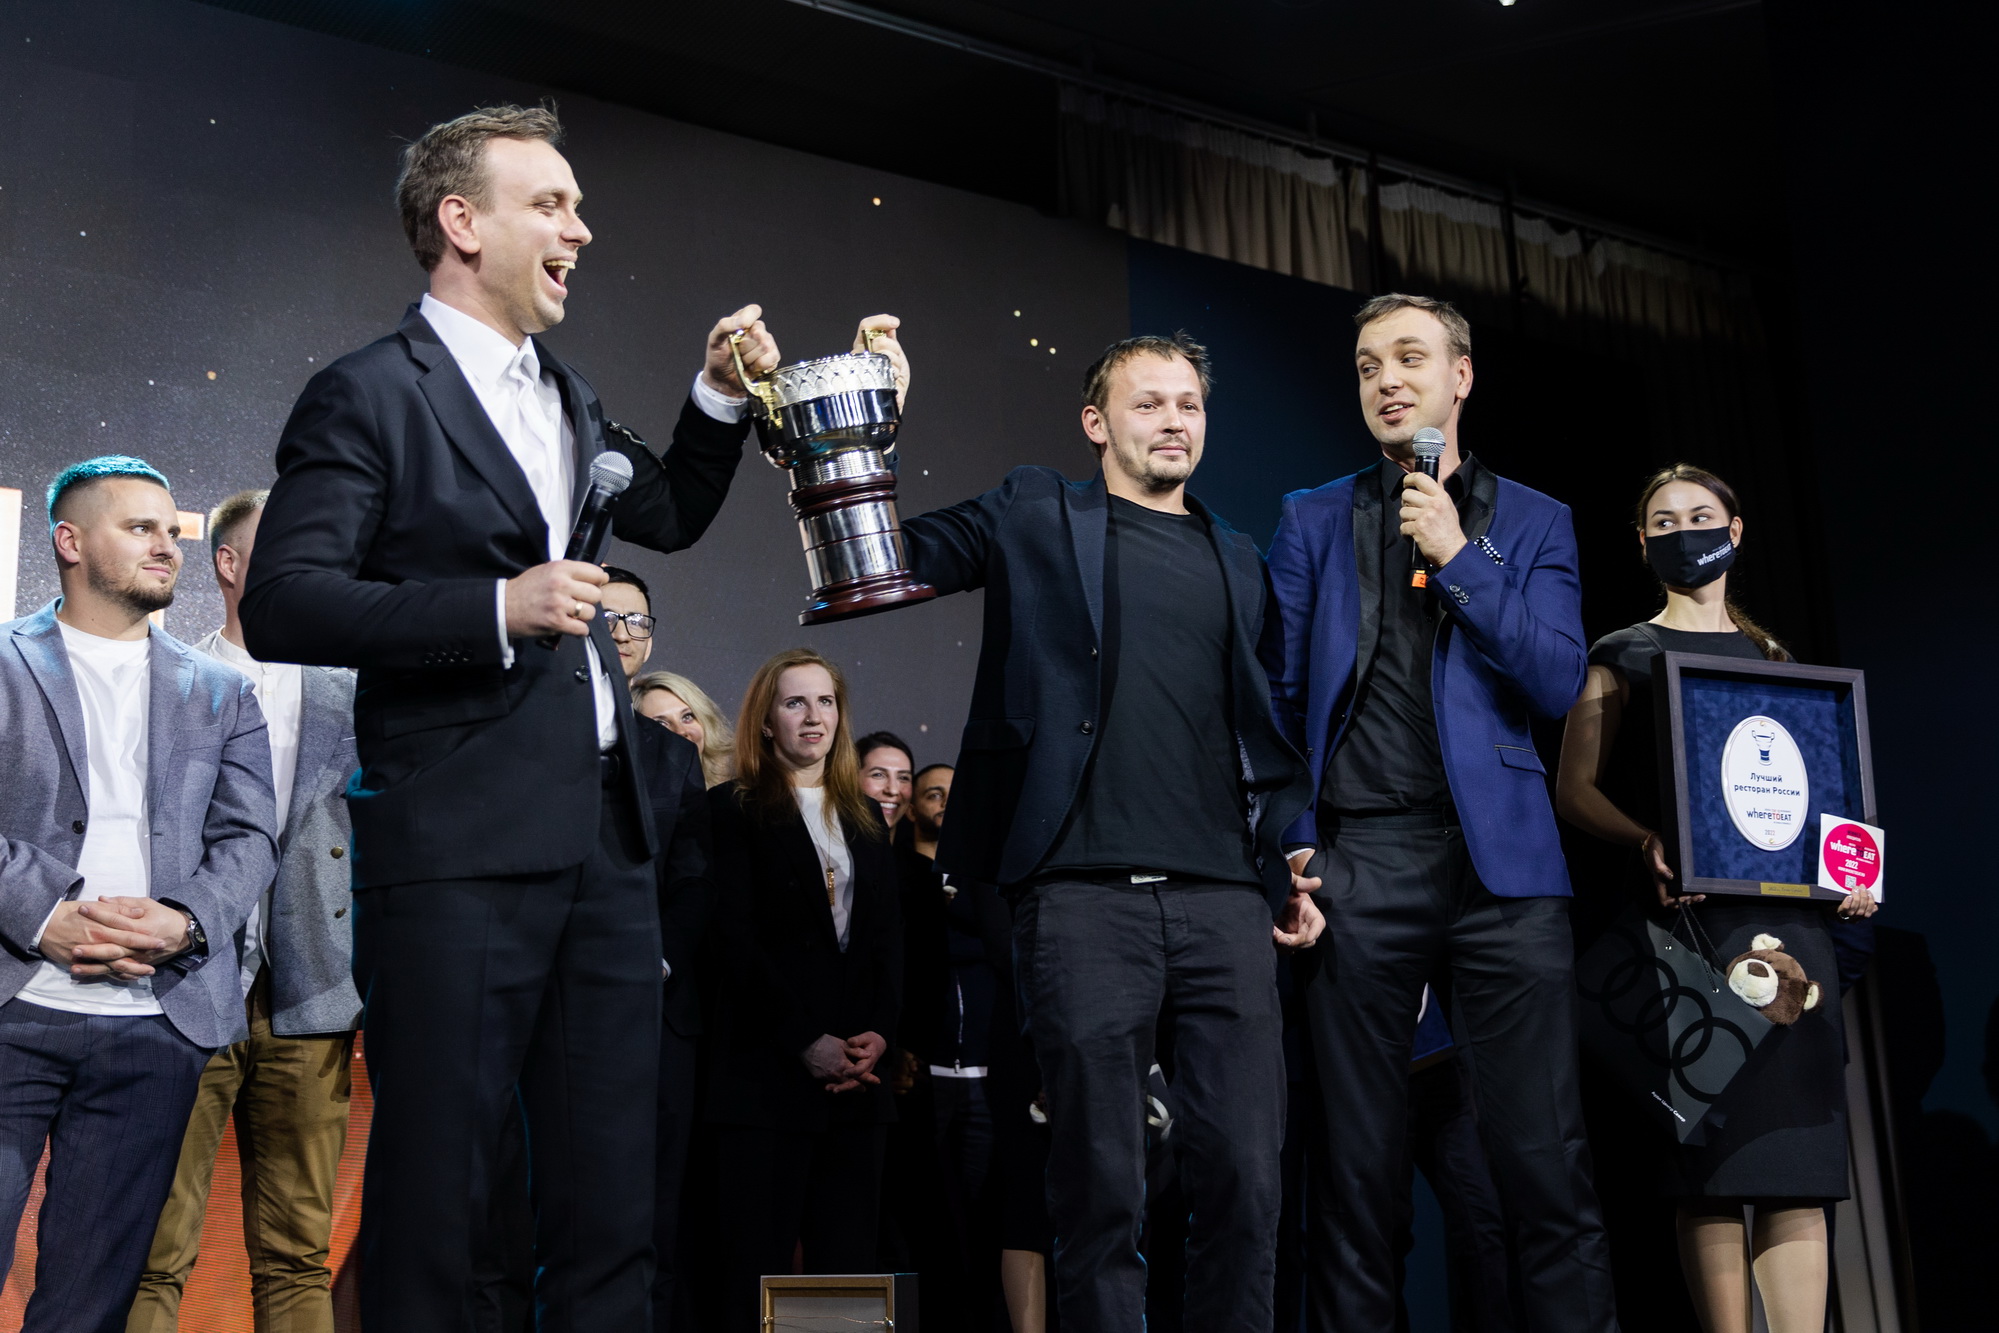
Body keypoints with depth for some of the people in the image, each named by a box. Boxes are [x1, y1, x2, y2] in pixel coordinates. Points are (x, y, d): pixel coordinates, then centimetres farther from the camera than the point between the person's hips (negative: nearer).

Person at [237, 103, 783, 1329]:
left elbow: (670, 518, 33)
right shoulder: (369, 395, -3)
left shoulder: (568, 398, 19)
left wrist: (721, 399, 17)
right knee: (436, 1196, 1)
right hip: (459, 846, -7)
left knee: (613, 1203, 10)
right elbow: (281, 606, -11)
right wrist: (496, 608, -20)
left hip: (605, 837, 7)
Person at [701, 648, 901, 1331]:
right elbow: (734, 937, -6)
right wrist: (807, 1041, -13)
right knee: (758, 1264, -4)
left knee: (847, 1255, 2)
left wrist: (879, 1032, -4)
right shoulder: (735, 808, 4)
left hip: (856, 1071, 5)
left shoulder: (864, 814, 19)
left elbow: (888, 934, 13)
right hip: (767, 1067, -4)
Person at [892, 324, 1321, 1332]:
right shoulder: (1037, 516, 11)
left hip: (1223, 898, 3)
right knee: (1101, 1182, 1)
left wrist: (1285, 869, 12)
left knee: (1245, 1174, 2)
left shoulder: (1238, 561, 21)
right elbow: (900, 555, 2)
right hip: (1084, 896, -3)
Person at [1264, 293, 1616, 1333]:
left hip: (1501, 860, 0)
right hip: (1359, 862, 0)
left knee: (1545, 1159, -3)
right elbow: (1277, 693, 9)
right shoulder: (1312, 521, 14)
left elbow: (1559, 683, 1)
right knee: (1357, 1162, 4)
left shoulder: (1532, 523, 14)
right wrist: (1291, 839, -2)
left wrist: (1459, 562, -5)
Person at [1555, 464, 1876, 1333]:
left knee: (1796, 1152, -5)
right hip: (1684, 914, -3)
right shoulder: (1622, 657, 11)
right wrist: (1650, 844, -18)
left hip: (1787, 914, 3)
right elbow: (1575, 789, 1)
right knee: (1710, 1159, -5)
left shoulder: (1776, 660, 21)